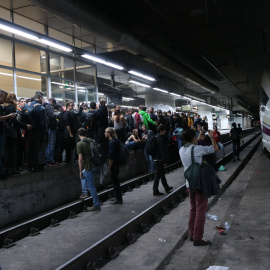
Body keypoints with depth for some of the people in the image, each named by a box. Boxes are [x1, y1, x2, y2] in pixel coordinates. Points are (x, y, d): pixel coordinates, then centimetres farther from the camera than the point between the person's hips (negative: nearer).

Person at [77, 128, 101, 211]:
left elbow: (80, 159, -17)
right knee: (83, 175, 32)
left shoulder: (80, 144, -12)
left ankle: (96, 205, 8)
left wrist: (80, 171, -11)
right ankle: (85, 192, 33)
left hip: (89, 167, -8)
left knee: (91, 186, 2)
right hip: (95, 164, 8)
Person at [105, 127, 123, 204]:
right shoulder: (115, 141, 12)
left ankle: (118, 199, 6)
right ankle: (119, 198, 26)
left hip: (113, 165, -10)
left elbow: (111, 157, -22)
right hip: (116, 164, 10)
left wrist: (109, 167, -19)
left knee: (115, 182, -2)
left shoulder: (112, 143, -18)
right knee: (116, 182, 17)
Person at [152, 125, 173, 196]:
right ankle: (155, 191, 1)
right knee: (158, 175, -4)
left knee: (162, 174, 20)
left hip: (157, 159, 10)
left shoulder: (157, 138, 12)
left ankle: (166, 187, 34)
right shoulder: (161, 139, -17)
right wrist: (164, 161, -19)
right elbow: (162, 151, -21)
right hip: (159, 160, -10)